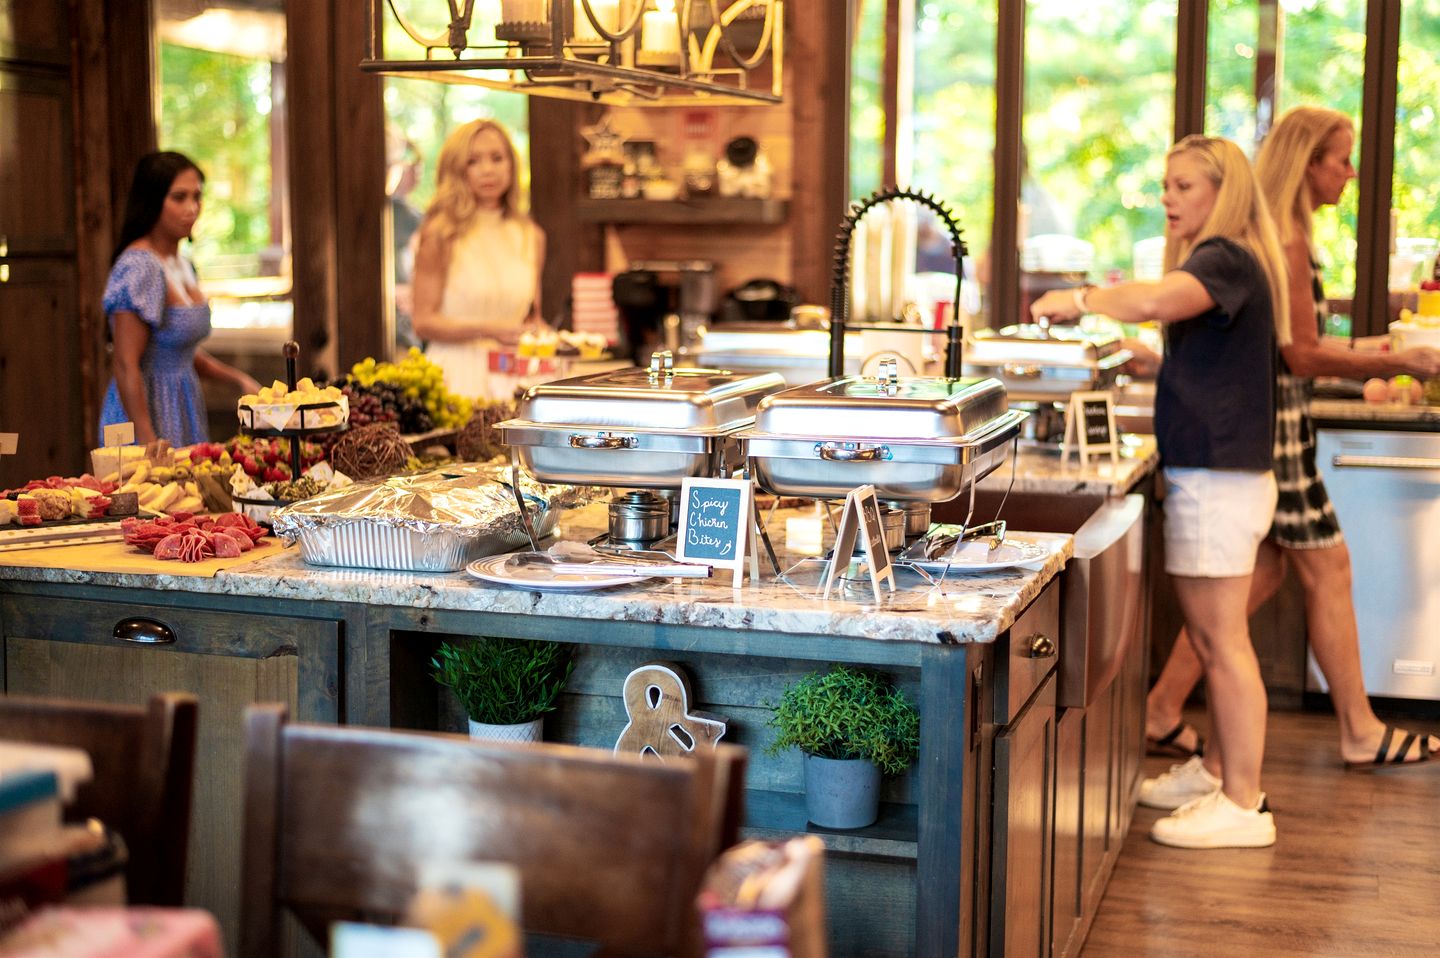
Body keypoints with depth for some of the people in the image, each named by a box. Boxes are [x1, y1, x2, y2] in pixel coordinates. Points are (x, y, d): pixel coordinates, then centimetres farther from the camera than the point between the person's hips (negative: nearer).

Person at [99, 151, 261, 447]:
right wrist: (148, 444, -23)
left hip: (184, 409, 8)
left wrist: (238, 379, 10)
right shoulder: (138, 267, -16)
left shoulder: (181, 264, 11)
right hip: (149, 415, -8)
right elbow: (125, 365, -20)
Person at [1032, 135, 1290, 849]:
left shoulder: (1225, 259, -14)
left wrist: (1079, 299, -21)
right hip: (1213, 473, 10)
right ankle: (1232, 784, 24)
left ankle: (1243, 807, 1)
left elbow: (1156, 301, -34)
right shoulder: (1222, 262, 19)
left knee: (1222, 641, -5)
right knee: (1211, 639, 15)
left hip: (1218, 479, -10)